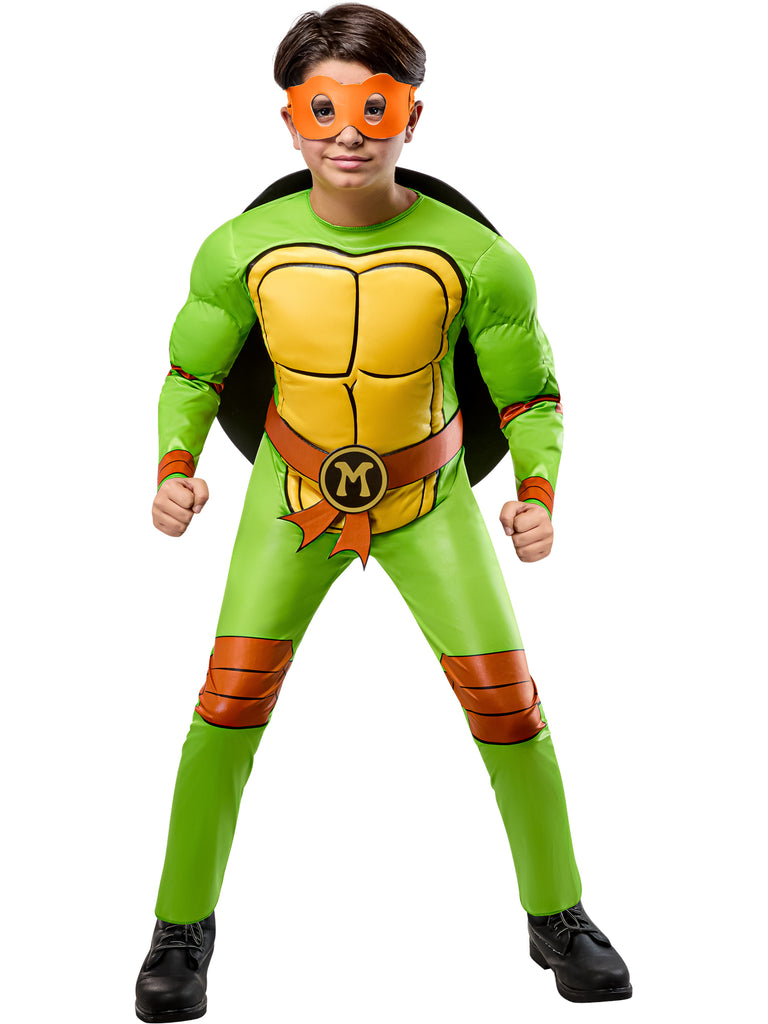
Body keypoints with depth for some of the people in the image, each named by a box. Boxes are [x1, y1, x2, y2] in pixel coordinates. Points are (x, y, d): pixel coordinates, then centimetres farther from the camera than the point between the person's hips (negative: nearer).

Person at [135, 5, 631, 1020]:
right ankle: (182, 925, 14)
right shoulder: (243, 249, -16)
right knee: (230, 698, -8)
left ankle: (558, 917, 21)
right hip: (292, 491, 1)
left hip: (428, 497, 0)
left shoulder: (474, 257, -20)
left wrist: (539, 491, -23)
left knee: (506, 699, -3)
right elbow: (192, 372, 0)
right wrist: (176, 466, -17)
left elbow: (531, 395, -7)